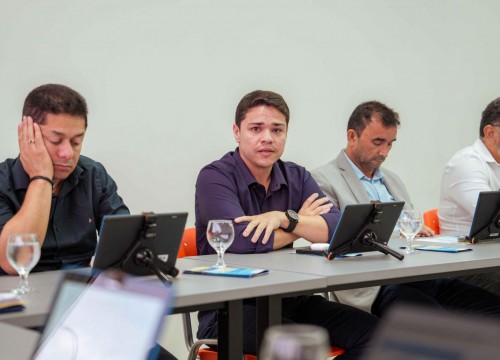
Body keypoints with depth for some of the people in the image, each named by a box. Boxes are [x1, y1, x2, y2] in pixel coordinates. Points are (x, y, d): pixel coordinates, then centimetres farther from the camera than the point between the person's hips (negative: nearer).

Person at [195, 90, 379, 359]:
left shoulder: (297, 177, 11)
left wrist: (286, 218, -21)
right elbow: (241, 241, -23)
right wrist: (303, 226, -6)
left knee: (370, 331, -11)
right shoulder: (215, 177, -7)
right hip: (228, 308, -6)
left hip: (290, 300, 7)